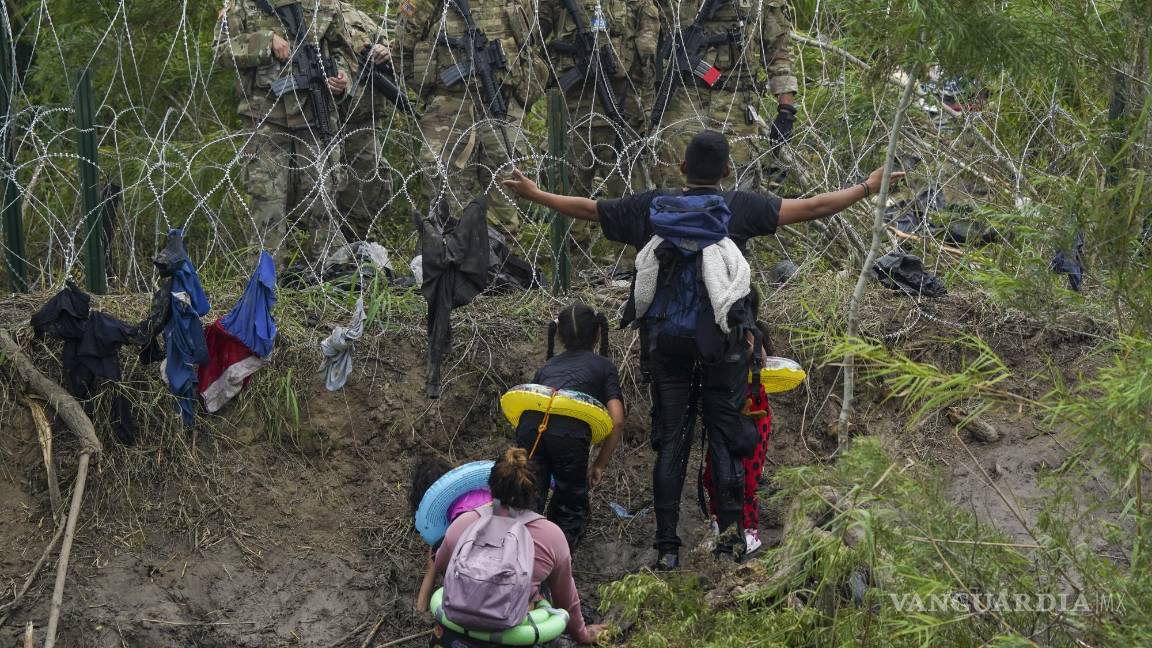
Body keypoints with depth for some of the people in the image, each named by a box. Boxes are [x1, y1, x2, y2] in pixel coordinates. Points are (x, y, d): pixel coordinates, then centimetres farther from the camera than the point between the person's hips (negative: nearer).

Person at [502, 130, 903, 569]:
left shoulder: (651, 208, 4)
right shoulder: (739, 208, -2)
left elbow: (586, 209, 14)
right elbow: (811, 208, -2)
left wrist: (533, 194, 29)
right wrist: (868, 188, 9)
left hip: (665, 342, 2)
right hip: (723, 342, -2)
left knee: (670, 442, 4)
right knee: (725, 437, 6)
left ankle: (667, 546, 2)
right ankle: (730, 534, 1)